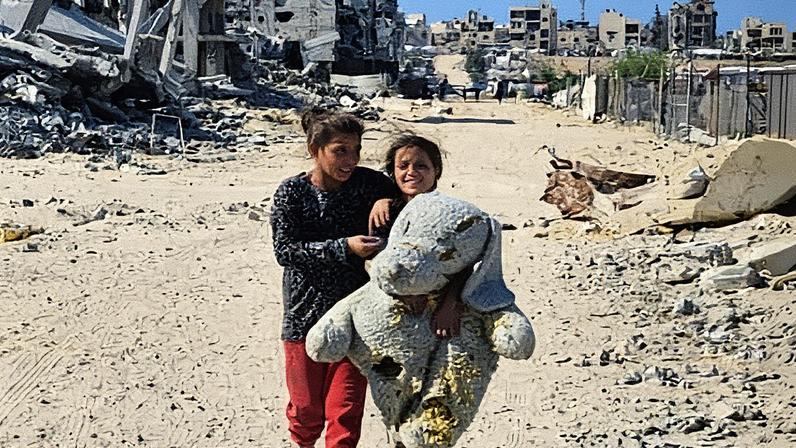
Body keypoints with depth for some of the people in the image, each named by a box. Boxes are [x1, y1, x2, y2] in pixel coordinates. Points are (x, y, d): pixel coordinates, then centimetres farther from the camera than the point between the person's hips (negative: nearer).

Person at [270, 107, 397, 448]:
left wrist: (387, 201, -22)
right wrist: (344, 247, -27)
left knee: (346, 409, 0)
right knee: (307, 405, 15)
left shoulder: (368, 183, -6)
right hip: (305, 315, 0)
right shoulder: (291, 192, -8)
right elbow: (284, 250, -16)